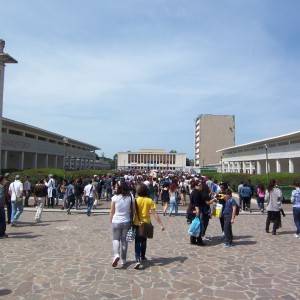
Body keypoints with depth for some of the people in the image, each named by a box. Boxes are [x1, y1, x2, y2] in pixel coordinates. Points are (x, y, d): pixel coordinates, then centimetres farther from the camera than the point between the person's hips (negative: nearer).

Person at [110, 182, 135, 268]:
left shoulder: (115, 198, -10)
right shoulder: (130, 197, -6)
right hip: (126, 221, 2)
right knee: (124, 240, 14)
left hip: (116, 221, -1)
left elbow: (112, 211, -3)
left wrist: (111, 221, 10)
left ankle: (116, 255, -10)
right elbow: (133, 210, -1)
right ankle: (123, 260, 22)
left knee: (116, 239, 14)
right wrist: (131, 219, 14)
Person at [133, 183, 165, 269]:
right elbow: (154, 214, -13)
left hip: (137, 224, -2)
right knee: (144, 241, 22)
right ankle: (142, 257, 36)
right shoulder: (149, 201, -8)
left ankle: (137, 260, -16)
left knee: (137, 242, -1)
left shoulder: (136, 200, -11)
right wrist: (161, 224, -11)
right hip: (146, 224, 2)